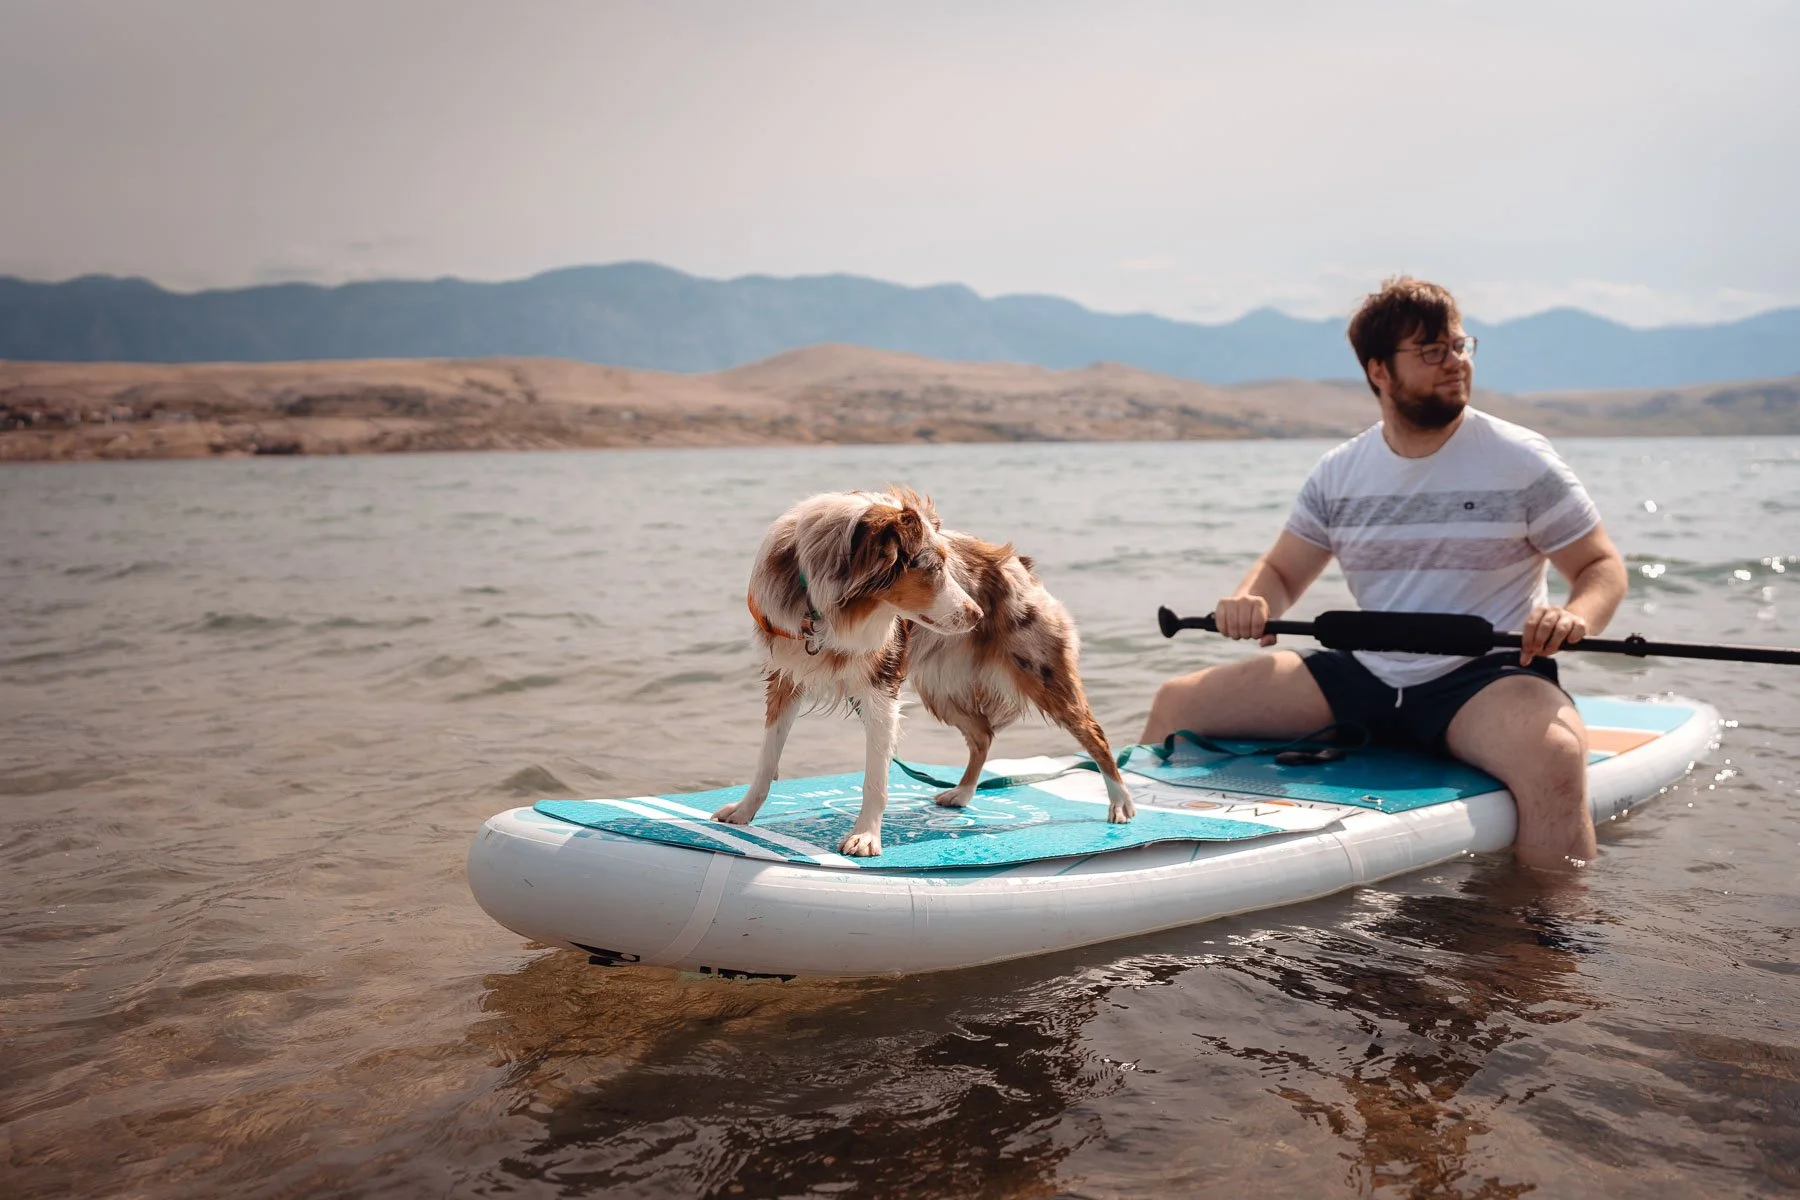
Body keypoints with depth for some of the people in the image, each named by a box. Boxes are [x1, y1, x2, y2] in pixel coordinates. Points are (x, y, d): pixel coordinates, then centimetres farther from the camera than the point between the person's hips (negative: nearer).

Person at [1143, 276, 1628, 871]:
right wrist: (1249, 602, -10)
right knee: (1177, 703, -5)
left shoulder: (1521, 461, -2)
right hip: (1364, 680, 4)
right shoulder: (1338, 474, 8)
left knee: (1554, 754, -39)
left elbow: (1603, 565, 1)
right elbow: (1281, 571, 14)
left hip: (1488, 679, -3)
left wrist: (1575, 618, -22)